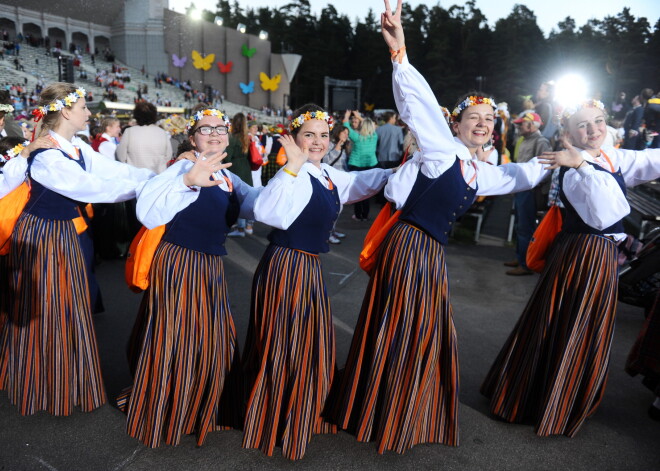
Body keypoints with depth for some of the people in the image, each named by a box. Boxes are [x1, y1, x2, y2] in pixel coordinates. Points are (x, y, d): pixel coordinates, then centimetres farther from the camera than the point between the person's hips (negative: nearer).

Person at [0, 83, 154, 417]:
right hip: (40, 237, -8)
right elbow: (94, 187, -30)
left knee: (67, 310, 18)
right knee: (43, 314, 7)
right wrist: (147, 187, -25)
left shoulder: (78, 148, 2)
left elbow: (113, 170, -6)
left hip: (64, 235, 8)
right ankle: (44, 389, 27)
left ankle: (67, 382, 36)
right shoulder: (45, 155, -26)